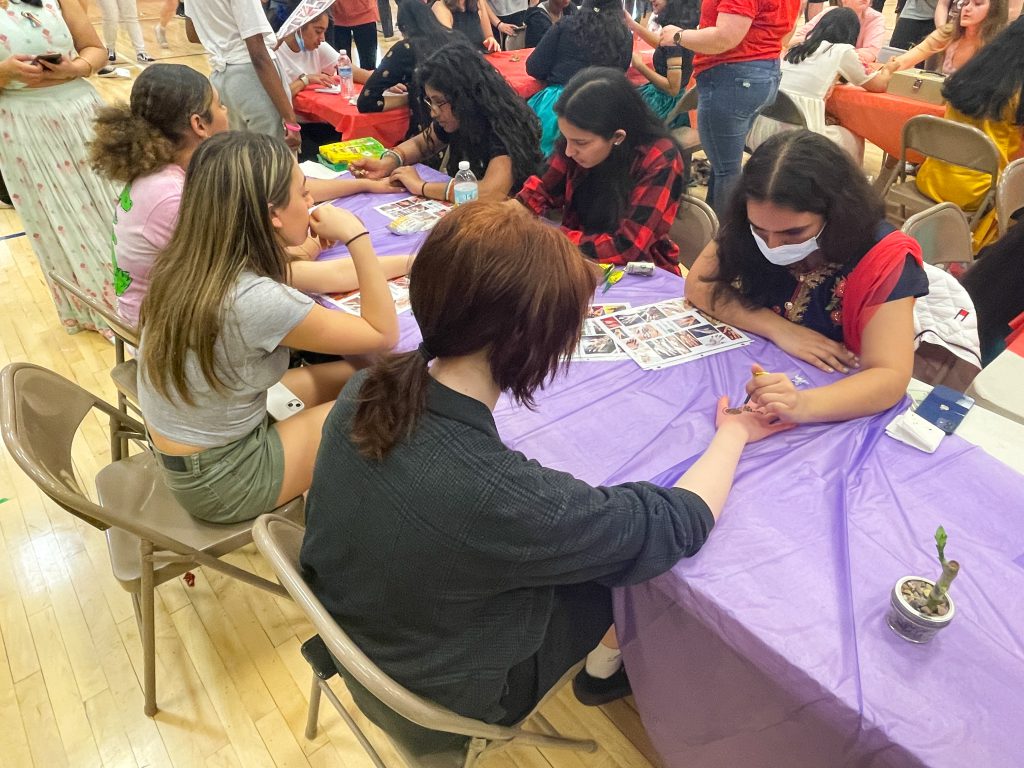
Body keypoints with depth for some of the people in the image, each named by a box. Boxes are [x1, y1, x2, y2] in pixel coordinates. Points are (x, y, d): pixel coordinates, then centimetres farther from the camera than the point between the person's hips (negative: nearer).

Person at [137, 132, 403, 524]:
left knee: (354, 375, 12)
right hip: (221, 481, -7)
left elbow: (295, 274, 7)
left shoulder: (187, 261, -9)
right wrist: (356, 236, -18)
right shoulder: (254, 301, -33)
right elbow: (383, 333, -21)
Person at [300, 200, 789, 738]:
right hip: (446, 689, -5)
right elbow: (677, 524, -26)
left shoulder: (368, 387, -22)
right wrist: (734, 433, -9)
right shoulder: (501, 497, -42)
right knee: (642, 564, 14)